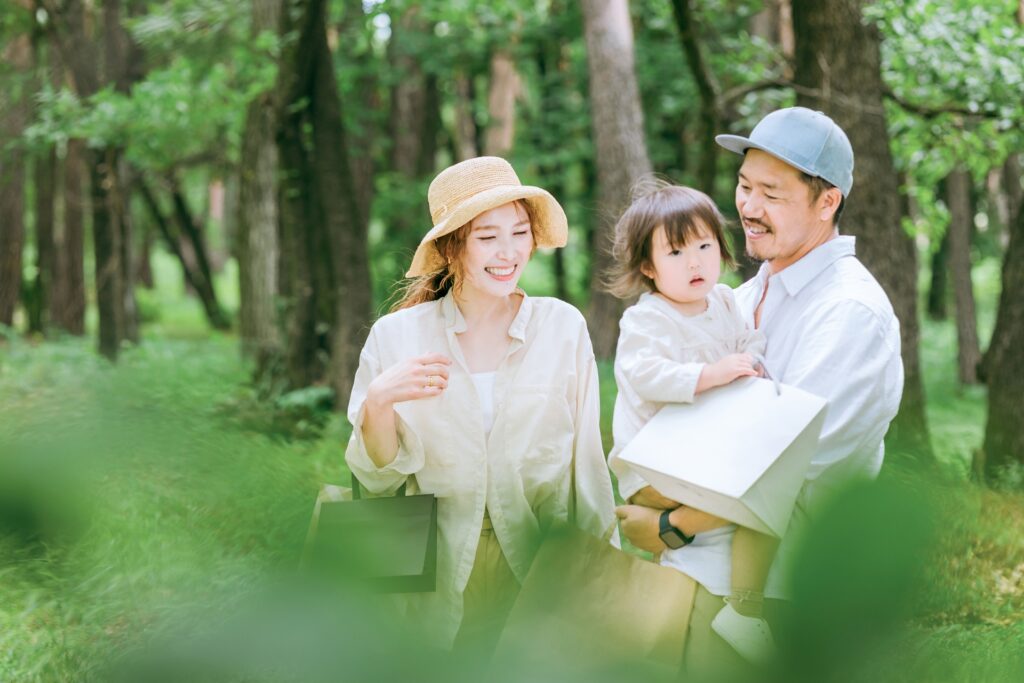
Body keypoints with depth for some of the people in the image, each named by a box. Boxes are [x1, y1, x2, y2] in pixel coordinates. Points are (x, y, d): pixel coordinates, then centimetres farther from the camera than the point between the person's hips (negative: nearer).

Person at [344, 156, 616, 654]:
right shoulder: (396, 336, -5)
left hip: (544, 575, 0)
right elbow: (378, 477, -4)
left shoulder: (565, 327, -5)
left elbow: (586, 462, 0)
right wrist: (378, 402, -21)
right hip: (442, 586, 0)